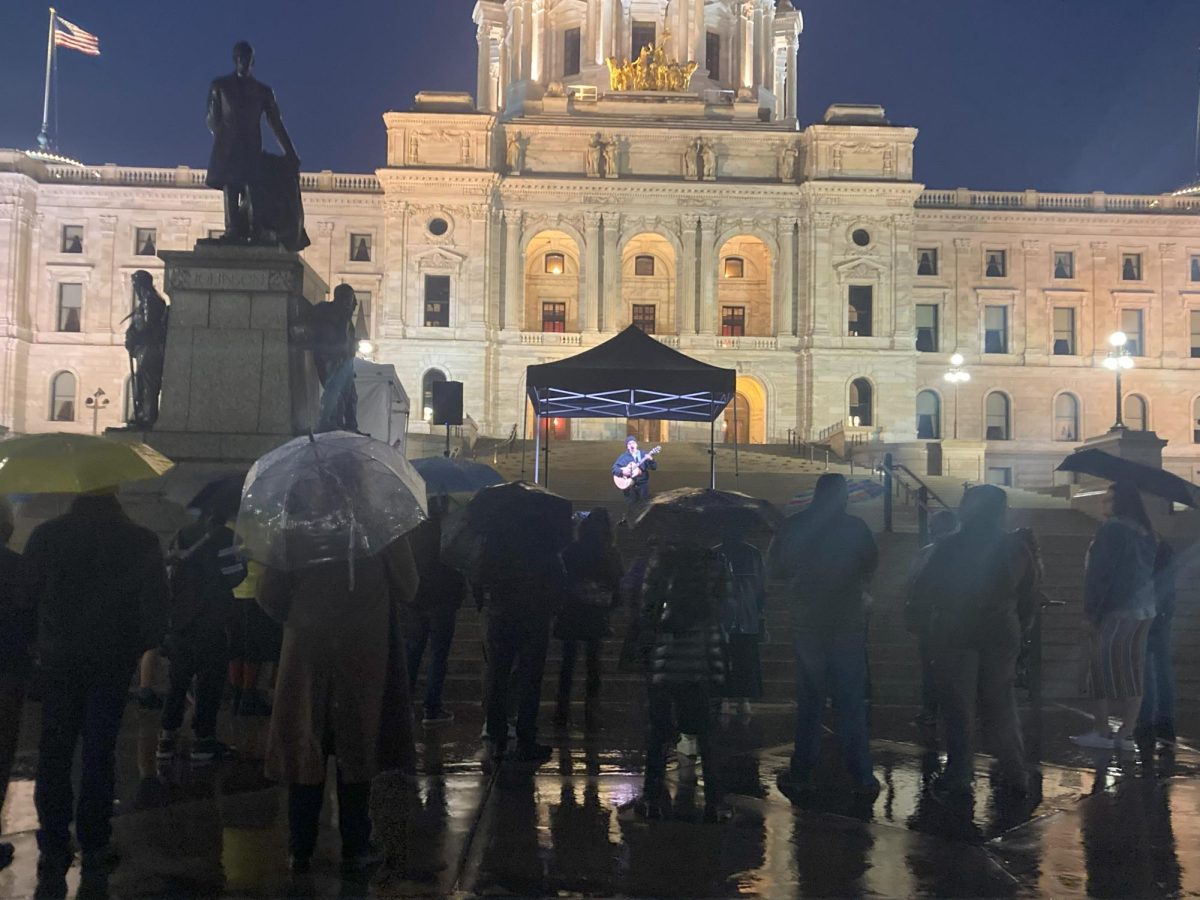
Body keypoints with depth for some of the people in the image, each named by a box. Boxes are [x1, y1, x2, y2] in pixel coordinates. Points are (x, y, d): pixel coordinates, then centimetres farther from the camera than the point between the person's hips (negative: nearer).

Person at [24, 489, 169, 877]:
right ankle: (94, 845, 12)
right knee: (99, 753, 8)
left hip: (58, 660, 1)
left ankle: (53, 848, 13)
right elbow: (157, 605, -7)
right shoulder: (141, 542, -10)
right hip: (112, 662, -1)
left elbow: (25, 593, 2)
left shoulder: (46, 535, -6)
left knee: (54, 753, 10)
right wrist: (140, 645, 9)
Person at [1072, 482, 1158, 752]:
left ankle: (1101, 733, -1)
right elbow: (1147, 572, 16)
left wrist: (1091, 610, -12)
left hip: (1116, 609, -8)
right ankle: (1126, 735, 8)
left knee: (1102, 670, -2)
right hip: (1144, 610, 8)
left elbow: (1099, 573, -15)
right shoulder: (1145, 532, 15)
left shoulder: (1113, 529, -11)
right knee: (1132, 671, 7)